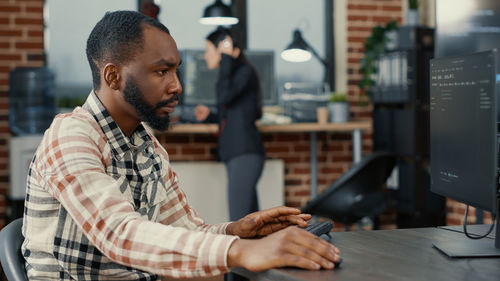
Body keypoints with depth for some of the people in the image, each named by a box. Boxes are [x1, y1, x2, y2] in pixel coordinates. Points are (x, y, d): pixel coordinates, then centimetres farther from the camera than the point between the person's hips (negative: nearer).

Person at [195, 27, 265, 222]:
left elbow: (224, 96, -20)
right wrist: (209, 116, 16)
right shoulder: (233, 75, 22)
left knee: (238, 219, -16)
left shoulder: (246, 72, -3)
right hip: (235, 155, 10)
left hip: (245, 154, -10)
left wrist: (226, 60, -11)